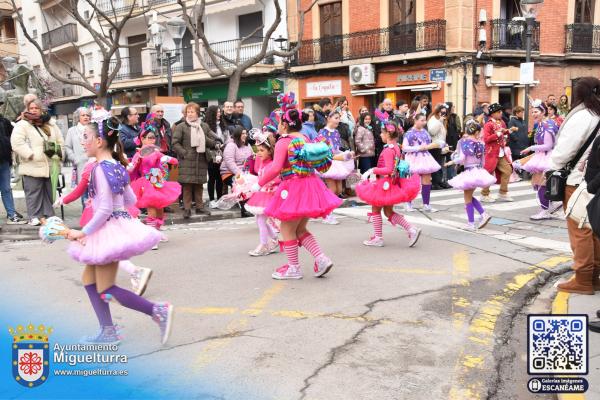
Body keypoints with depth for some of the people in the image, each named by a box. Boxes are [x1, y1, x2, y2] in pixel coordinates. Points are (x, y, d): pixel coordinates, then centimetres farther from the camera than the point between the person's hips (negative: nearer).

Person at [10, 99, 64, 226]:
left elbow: (60, 141, 19)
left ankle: (49, 216, 19)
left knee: (49, 193, 11)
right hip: (33, 167, -5)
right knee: (34, 194, -2)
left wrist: (59, 154, 4)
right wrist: (32, 155, -19)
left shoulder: (51, 125, 15)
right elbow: (17, 143, -14)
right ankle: (35, 217, 5)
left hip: (50, 166, 5)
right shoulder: (22, 125, -2)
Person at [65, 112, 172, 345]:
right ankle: (107, 332, 21)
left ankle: (158, 310, -5)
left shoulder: (101, 169, -18)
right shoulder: (117, 166, 8)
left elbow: (104, 210, -22)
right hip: (120, 223, 9)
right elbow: (131, 200, 15)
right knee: (89, 279, 17)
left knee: (105, 290, 0)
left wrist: (84, 232, -14)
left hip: (109, 228, -9)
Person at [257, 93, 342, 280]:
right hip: (311, 185, 8)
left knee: (287, 229, 7)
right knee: (300, 229, 20)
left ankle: (294, 268, 15)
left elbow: (275, 168, -20)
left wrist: (259, 184, -10)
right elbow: (319, 164, 16)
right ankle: (321, 258, 10)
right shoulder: (306, 139, 11)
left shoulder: (283, 142, -11)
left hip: (294, 188, -8)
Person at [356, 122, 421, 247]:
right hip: (392, 183, 9)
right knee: (388, 211, 16)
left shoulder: (388, 150, -20)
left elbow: (388, 170, -28)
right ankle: (411, 230, 8)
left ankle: (378, 238, 16)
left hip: (385, 184, -9)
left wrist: (372, 170, -21)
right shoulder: (397, 147, 8)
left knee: (376, 209, 7)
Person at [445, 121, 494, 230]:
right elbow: (482, 161, 10)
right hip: (479, 172, 5)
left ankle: (471, 224, 10)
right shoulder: (480, 143, 3)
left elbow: (461, 159, -18)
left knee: (468, 198, 7)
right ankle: (483, 214, 10)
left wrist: (452, 161, 1)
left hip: (469, 172, -5)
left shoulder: (462, 141, -11)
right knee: (470, 196, 22)